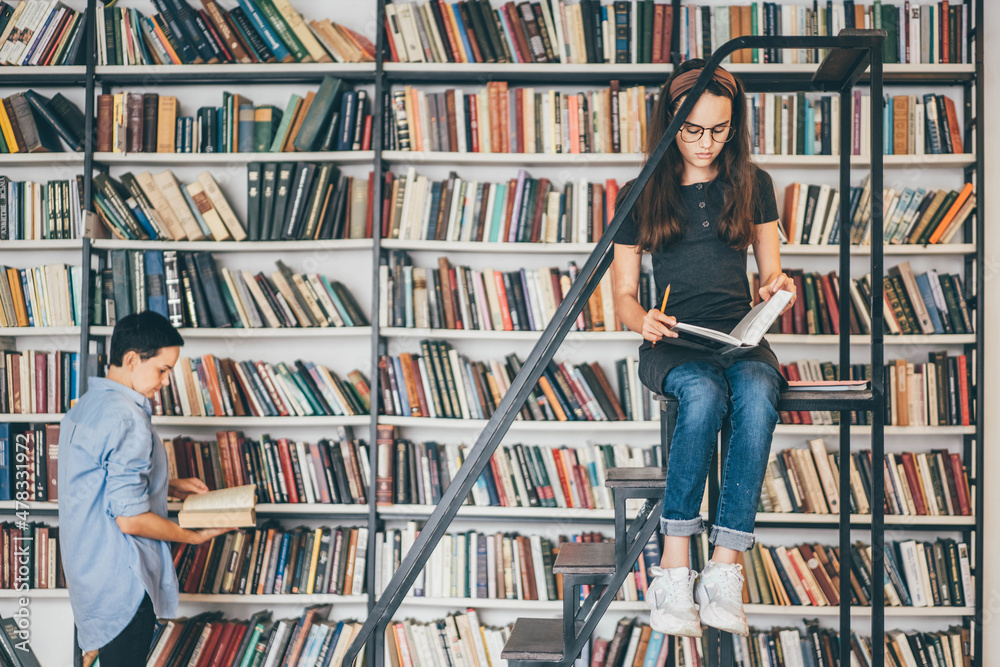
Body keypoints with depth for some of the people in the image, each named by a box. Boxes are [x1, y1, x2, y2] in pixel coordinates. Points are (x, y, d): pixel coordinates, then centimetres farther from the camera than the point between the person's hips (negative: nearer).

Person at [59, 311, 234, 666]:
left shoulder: (86, 405, 8)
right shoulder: (128, 420, -22)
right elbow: (130, 518, -24)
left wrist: (168, 486, 15)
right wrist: (195, 535, -12)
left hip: (87, 567, 10)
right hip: (122, 580, -10)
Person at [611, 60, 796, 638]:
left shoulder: (753, 185, 14)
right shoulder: (641, 195, 9)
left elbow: (768, 273, 18)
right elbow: (624, 295, 10)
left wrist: (776, 285, -7)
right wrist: (642, 321, -13)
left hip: (741, 338, 2)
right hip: (673, 344, -1)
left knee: (757, 394, -35)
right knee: (705, 395, -37)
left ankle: (725, 570, -35)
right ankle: (675, 570, -31)